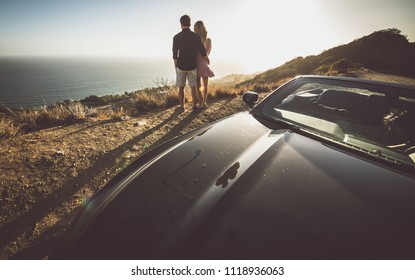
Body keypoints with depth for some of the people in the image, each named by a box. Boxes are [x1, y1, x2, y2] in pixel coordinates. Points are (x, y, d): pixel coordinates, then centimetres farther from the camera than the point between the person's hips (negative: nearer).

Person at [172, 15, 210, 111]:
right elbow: (203, 53, -4)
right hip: (192, 66, 1)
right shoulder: (196, 36, -8)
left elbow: (175, 55, -3)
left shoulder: (176, 37, -8)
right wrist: (207, 60, 18)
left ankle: (182, 106, 17)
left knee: (181, 87, 12)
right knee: (193, 87, 14)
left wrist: (176, 67, 11)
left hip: (181, 66, 0)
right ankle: (194, 105, 17)